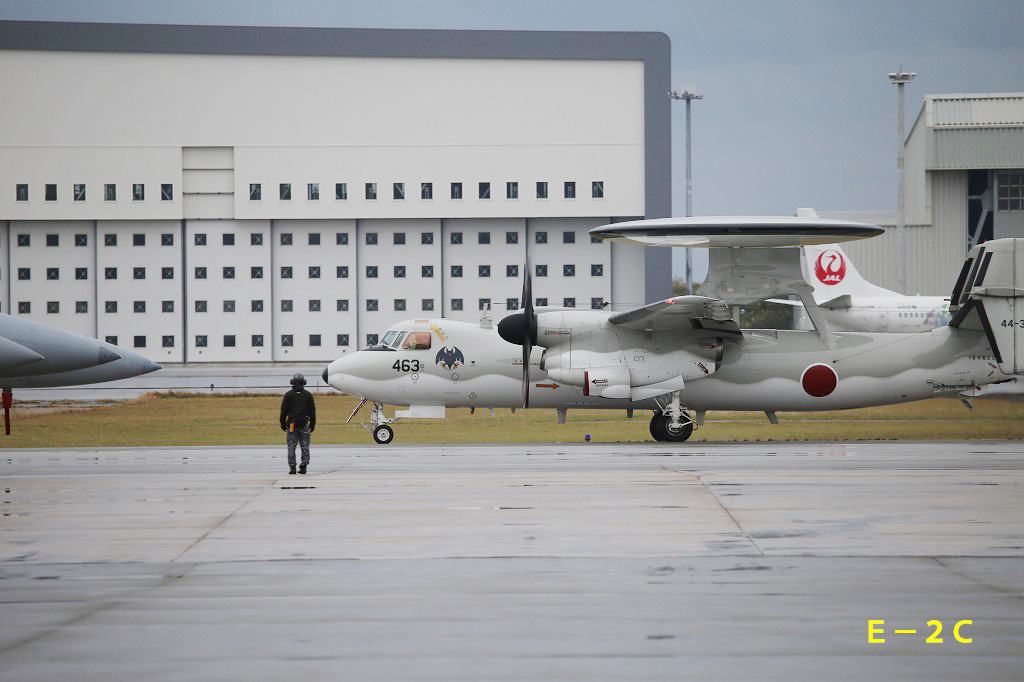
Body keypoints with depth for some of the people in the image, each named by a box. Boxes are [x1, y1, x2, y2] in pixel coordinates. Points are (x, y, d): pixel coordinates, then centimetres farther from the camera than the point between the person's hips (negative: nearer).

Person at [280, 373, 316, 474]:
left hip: (292, 424, -1)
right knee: (305, 447, 6)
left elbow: (283, 411, 0)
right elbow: (312, 411, 6)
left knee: (291, 447, 3)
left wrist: (283, 424, 7)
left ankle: (292, 467, -2)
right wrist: (312, 424, 13)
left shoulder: (288, 395, 0)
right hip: (304, 424, 1)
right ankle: (304, 466, -1)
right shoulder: (308, 395, 4)